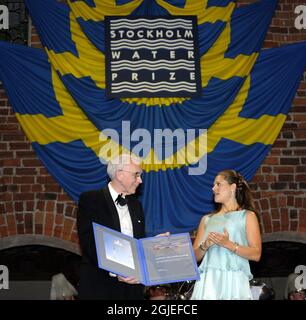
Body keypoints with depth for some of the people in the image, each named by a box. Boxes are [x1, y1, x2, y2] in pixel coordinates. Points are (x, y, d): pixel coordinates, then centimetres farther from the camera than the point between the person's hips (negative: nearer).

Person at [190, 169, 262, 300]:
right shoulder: (207, 219, 21)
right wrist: (205, 246, -5)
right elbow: (195, 256, 15)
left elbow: (256, 254, -2)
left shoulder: (247, 216, 10)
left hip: (234, 280, -3)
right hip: (208, 280, 3)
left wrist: (229, 244, -13)